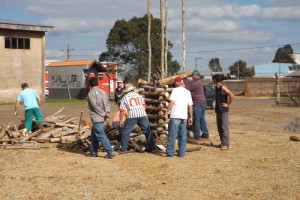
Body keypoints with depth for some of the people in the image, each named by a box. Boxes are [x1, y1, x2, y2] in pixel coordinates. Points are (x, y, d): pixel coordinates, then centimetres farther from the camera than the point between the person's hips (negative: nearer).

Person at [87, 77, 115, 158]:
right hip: (101, 117, 8)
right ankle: (93, 152, 22)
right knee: (94, 134, 18)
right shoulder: (103, 92, 12)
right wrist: (107, 111, -11)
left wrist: (104, 113, -13)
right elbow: (107, 102, 1)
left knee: (101, 135, -7)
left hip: (96, 117, -8)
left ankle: (110, 152, -12)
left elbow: (95, 106, -17)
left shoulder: (91, 93, -10)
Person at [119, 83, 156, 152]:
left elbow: (122, 111, 6)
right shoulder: (138, 95, 18)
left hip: (132, 116, -2)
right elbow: (144, 106, 12)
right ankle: (152, 147, 9)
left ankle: (123, 149, 8)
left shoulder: (124, 98, 13)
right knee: (147, 131, 10)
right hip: (142, 115, 2)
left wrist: (121, 121, 10)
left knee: (125, 132, 9)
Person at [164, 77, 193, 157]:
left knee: (172, 136, -1)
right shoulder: (187, 92, 12)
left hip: (175, 116, -5)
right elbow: (190, 106, 12)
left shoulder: (175, 90, -3)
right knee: (183, 136, 11)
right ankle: (182, 153, 12)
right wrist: (191, 117, 18)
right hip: (184, 116, 5)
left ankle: (170, 153, 1)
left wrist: (167, 112, -8)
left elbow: (172, 102, -13)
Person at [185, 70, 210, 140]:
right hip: (203, 102, 10)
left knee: (196, 120, -3)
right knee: (202, 119, 15)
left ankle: (197, 136, 1)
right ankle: (205, 134, 19)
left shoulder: (195, 83, -17)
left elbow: (187, 89, -15)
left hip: (197, 103, -10)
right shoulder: (199, 81, 14)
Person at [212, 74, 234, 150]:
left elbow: (232, 96, -23)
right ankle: (222, 142, 21)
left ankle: (225, 144, -3)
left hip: (223, 110, -9)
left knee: (224, 127, -6)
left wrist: (228, 104, -16)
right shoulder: (216, 87, 12)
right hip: (218, 110, 9)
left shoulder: (223, 88, -15)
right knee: (219, 127, 12)